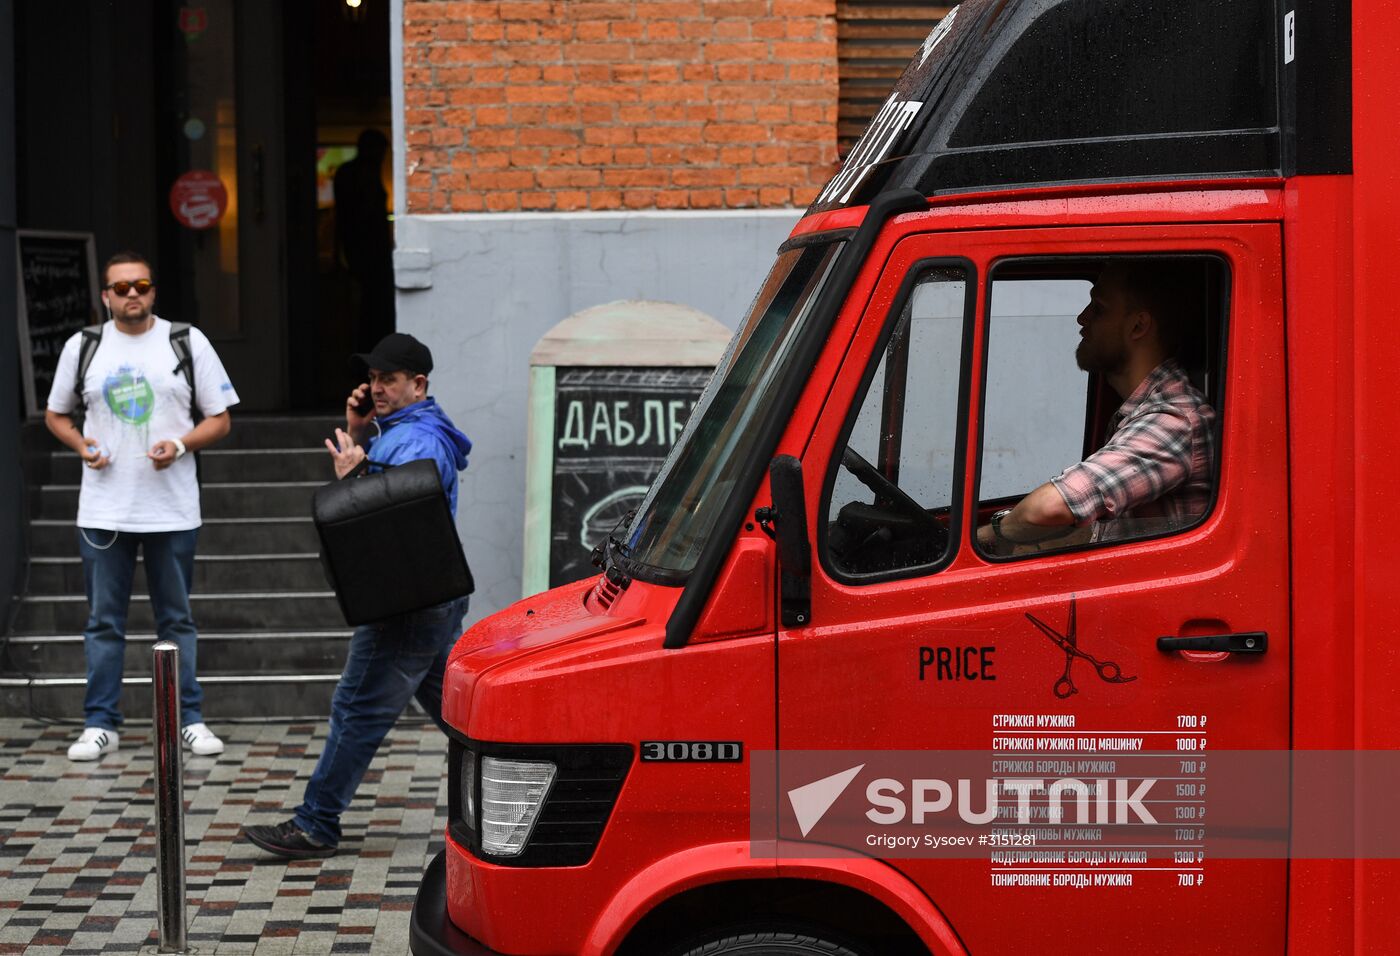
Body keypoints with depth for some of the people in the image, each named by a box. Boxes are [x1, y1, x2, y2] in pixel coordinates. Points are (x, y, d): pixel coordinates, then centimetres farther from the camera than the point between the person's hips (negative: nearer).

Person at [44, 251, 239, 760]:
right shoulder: (82, 347, 6)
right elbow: (56, 414, 17)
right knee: (103, 621, 5)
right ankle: (100, 725, 11)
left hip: (172, 508, -1)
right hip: (103, 509, 1)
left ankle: (190, 720, 14)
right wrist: (81, 445, -4)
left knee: (177, 620, 7)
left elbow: (219, 419, 4)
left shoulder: (187, 342, 2)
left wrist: (180, 444, -14)